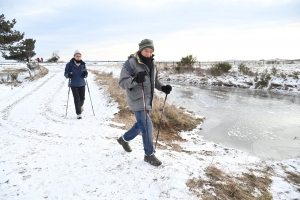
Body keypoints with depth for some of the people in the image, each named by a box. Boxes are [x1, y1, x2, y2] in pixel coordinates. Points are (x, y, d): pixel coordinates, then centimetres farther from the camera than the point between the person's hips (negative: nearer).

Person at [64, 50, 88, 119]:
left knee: (82, 98, 7)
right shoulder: (69, 64, -5)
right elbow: (65, 74, -1)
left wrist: (85, 74, -14)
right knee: (76, 99, -7)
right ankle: (78, 114, 3)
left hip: (82, 84, 3)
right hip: (73, 84, -3)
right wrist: (68, 75, -23)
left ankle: (81, 105, 42)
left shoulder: (83, 64, 4)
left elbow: (85, 75, 9)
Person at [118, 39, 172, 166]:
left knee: (141, 125, 20)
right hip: (137, 101, -8)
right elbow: (122, 82, -17)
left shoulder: (152, 64, 8)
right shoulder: (131, 63, -15)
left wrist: (163, 88, -1)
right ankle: (149, 155, 13)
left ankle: (124, 139, 45)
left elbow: (154, 81, 18)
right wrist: (135, 80, -35)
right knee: (147, 127, -6)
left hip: (148, 101, 8)